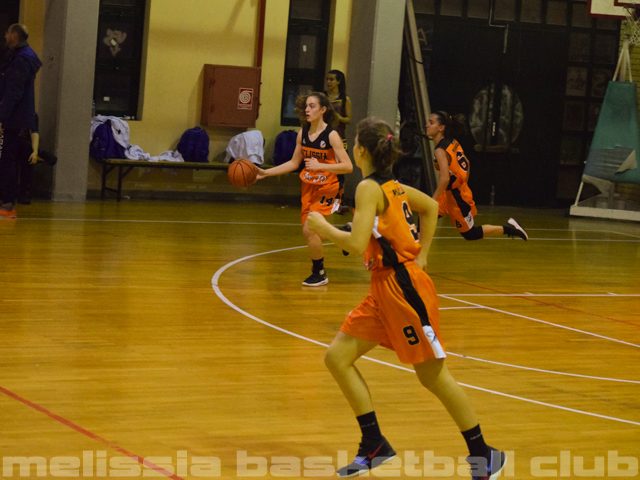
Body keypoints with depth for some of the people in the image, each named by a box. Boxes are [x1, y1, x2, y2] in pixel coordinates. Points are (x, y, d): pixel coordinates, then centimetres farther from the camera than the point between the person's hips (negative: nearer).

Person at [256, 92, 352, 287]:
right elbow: (294, 163, 12)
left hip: (329, 188, -7)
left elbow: (348, 167, -22)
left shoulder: (331, 135, -18)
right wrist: (266, 173, 7)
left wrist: (320, 166, -30)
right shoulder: (303, 134, 0)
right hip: (309, 186, 7)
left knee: (310, 229, -14)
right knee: (308, 232, 8)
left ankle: (319, 274, 2)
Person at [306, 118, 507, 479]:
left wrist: (323, 227, -8)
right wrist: (421, 256, 22)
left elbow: (356, 244, -25)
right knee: (337, 357, 6)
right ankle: (374, 446, 10)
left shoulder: (369, 188, -15)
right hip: (384, 289, 9)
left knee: (433, 375, 0)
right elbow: (431, 206, 26)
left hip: (403, 288, -9)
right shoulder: (392, 185, 11)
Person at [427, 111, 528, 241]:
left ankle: (508, 228, 10)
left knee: (469, 234, 6)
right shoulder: (452, 143, 2)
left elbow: (445, 178, -34)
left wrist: (432, 201, -28)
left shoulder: (441, 151, -25)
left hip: (457, 197, -9)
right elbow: (466, 163, 13)